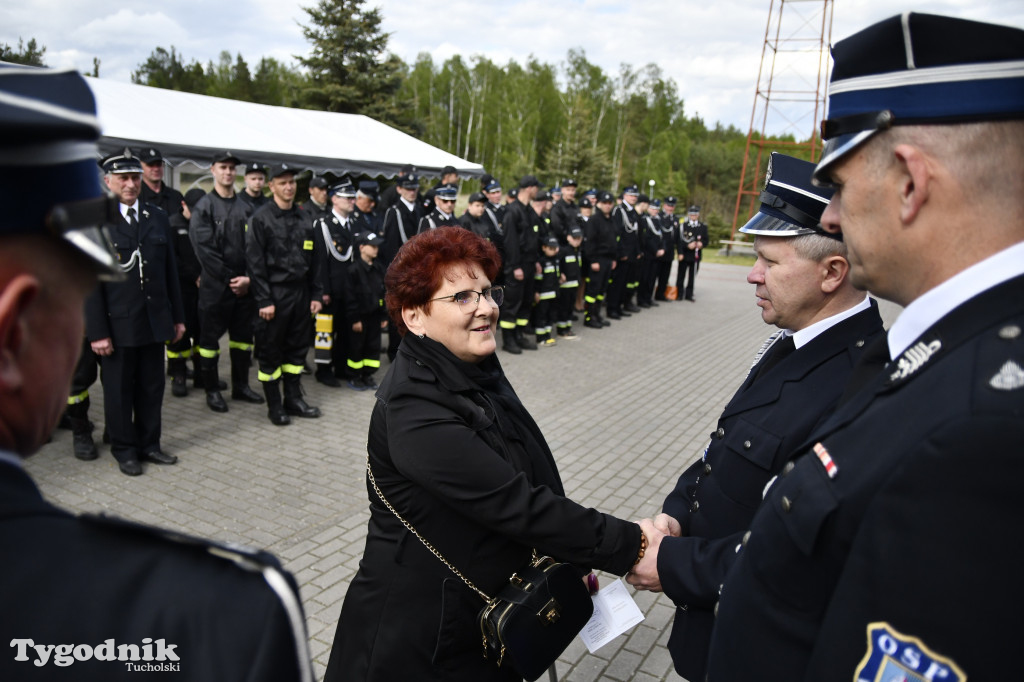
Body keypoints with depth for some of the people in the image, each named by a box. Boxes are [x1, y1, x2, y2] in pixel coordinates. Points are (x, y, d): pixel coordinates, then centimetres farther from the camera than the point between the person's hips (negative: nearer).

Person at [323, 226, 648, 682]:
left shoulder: (478, 372, -1)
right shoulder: (414, 409, -28)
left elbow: (535, 480, 6)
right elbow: (515, 505, -30)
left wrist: (575, 558, 0)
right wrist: (630, 545, -23)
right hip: (421, 636, -7)